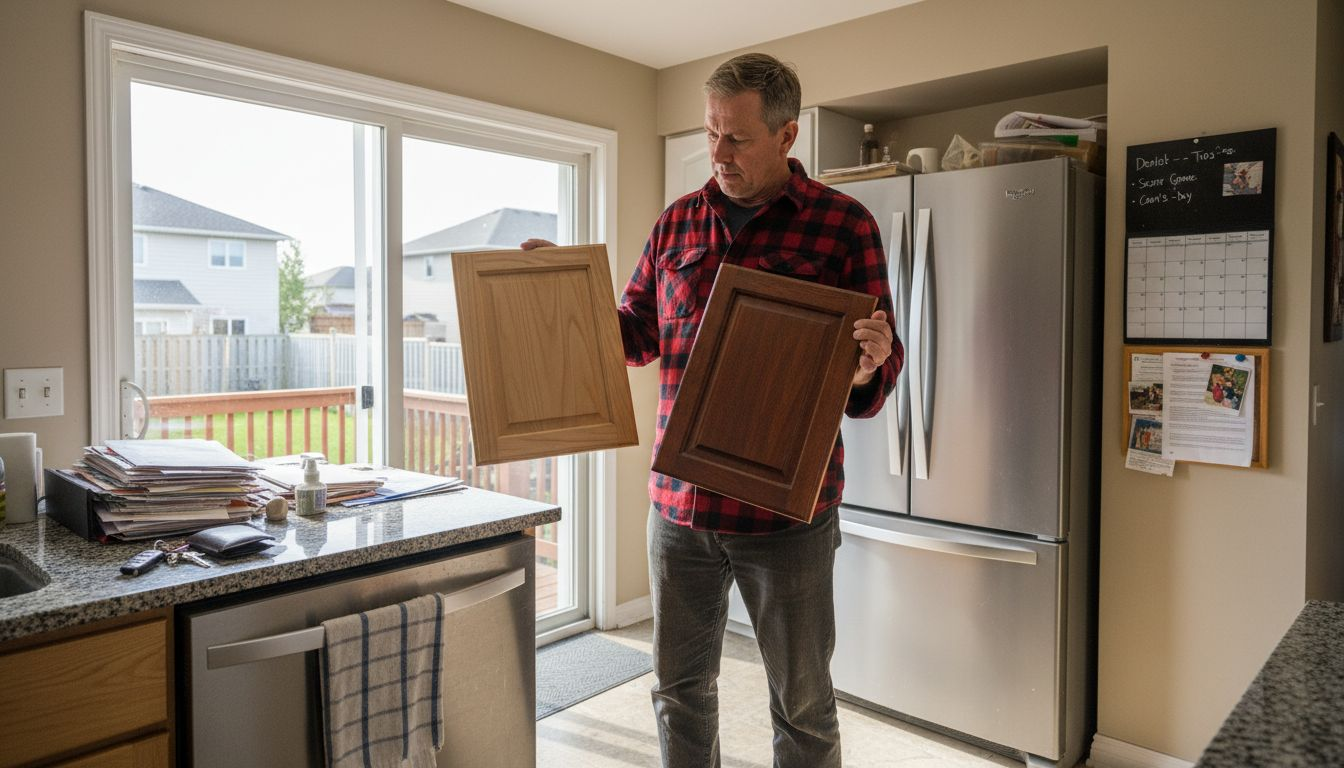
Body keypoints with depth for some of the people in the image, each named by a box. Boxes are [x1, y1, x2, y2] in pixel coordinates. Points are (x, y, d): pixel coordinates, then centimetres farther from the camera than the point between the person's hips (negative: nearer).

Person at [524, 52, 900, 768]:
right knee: (680, 687, 18)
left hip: (786, 509, -3)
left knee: (803, 702, 13)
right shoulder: (677, 222, 8)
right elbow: (635, 334, 16)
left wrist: (868, 365, -25)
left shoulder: (844, 224, -3)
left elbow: (876, 369, -2)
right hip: (679, 503, 4)